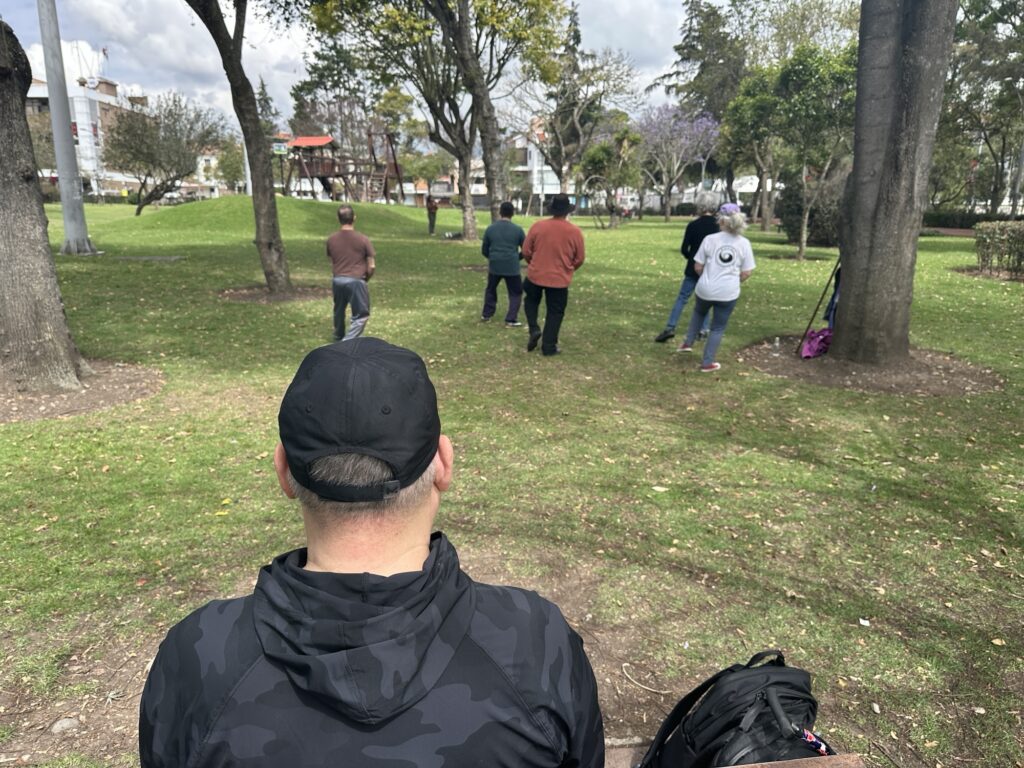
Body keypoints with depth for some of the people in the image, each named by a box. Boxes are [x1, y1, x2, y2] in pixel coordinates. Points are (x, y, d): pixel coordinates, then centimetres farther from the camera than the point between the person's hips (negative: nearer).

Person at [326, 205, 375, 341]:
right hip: (356, 280, -5)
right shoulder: (363, 239, -7)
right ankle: (347, 342, -13)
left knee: (339, 311, 25)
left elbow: (332, 263, 12)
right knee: (361, 315, 3)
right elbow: (372, 266, -5)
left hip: (337, 280, 5)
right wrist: (365, 279, 12)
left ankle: (339, 339, 43)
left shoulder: (331, 240, 4)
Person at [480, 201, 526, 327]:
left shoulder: (490, 228, 1)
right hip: (512, 267, -3)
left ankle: (486, 314, 32)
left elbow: (484, 250, 8)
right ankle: (511, 320, 3)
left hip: (494, 266, 3)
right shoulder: (517, 229, -5)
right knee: (515, 293, 11)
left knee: (490, 289, 25)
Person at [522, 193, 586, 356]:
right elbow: (579, 259, 0)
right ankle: (549, 347, 14)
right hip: (560, 279, -1)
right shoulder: (575, 231, -9)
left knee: (531, 300, 28)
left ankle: (534, 329, 11)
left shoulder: (538, 226, -7)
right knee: (555, 312, 11)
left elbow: (526, 251, 0)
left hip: (535, 275, 1)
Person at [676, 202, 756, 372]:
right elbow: (746, 273, -2)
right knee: (718, 328, 12)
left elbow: (698, 267, -1)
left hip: (706, 288, 0)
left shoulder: (710, 239, -7)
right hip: (729, 293, 0)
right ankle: (707, 363, 16)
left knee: (699, 312, 32)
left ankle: (688, 343, 36)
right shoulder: (744, 243, -4)